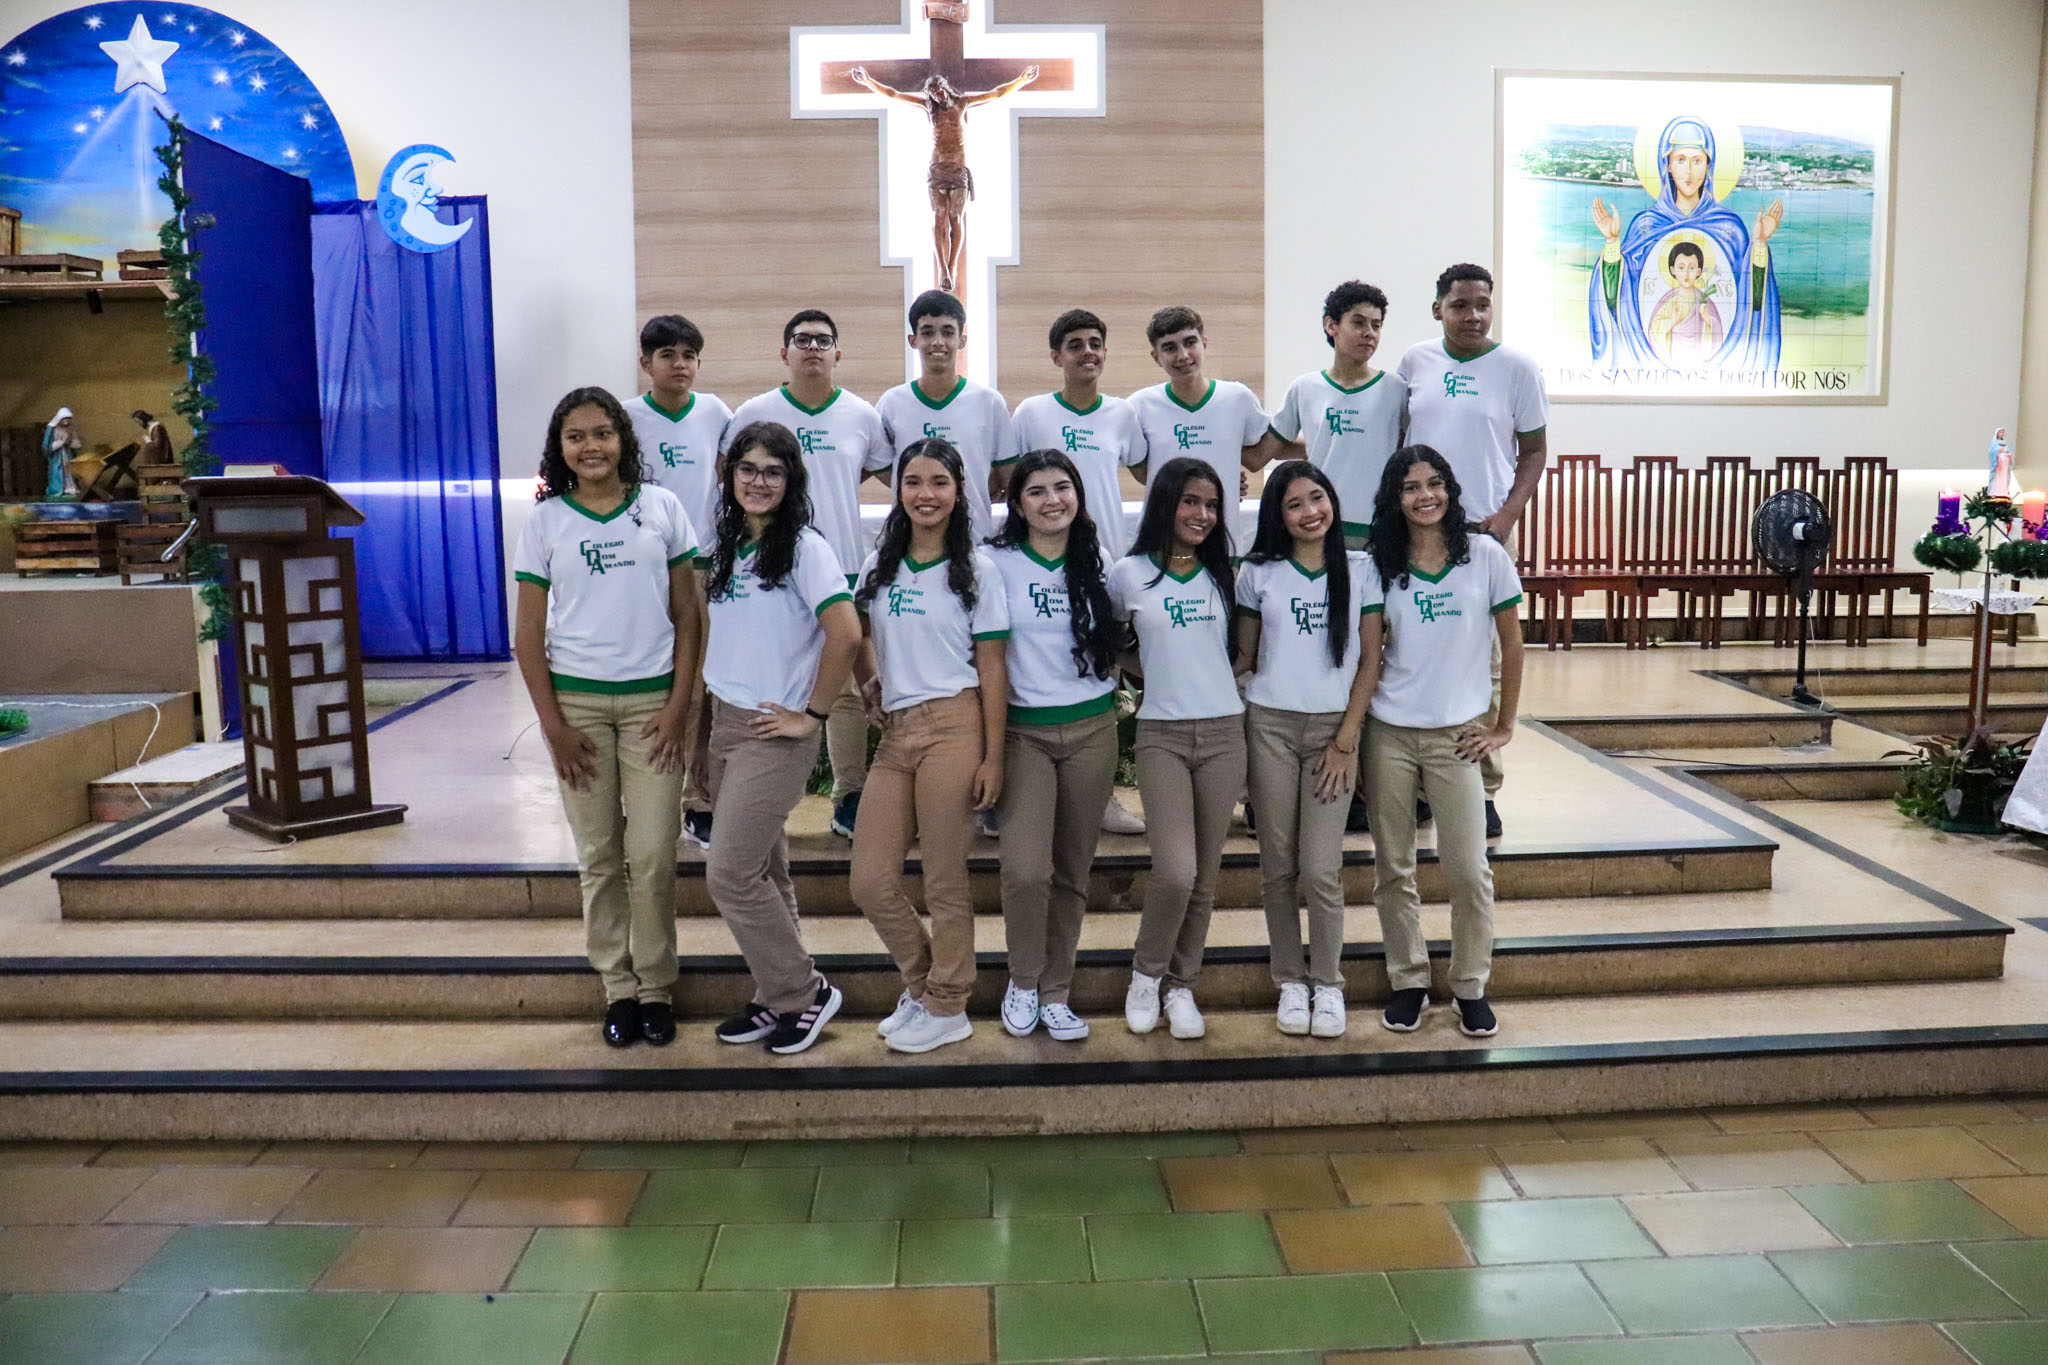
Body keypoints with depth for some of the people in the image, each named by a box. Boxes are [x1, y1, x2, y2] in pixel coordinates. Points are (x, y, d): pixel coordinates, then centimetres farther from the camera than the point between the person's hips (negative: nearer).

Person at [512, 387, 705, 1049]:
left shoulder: (660, 508, 3)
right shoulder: (545, 522, 3)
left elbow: (687, 613, 4)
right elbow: (528, 634, 3)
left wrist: (680, 703, -4)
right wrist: (552, 723, -4)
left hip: (652, 700, -1)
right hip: (577, 700, 1)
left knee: (653, 856, -2)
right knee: (599, 856, 6)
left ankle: (656, 988, 14)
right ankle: (619, 988, 19)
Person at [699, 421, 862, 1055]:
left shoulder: (804, 547, -12)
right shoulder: (724, 544, 10)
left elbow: (846, 634, -21)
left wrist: (812, 714, -15)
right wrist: (710, 690, 10)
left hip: (774, 732, -7)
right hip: (724, 722, 7)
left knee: (730, 874, -8)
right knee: (761, 870, 13)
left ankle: (805, 992, 9)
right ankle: (778, 997, 24)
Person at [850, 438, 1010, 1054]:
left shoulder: (976, 568, 0)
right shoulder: (878, 565, 12)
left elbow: (991, 668, -2)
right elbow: (856, 636, 26)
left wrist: (993, 756, -7)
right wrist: (870, 686, 8)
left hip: (952, 726, -5)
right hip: (895, 732, 5)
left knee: (945, 880, 1)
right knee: (870, 882, 4)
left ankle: (948, 1009, 18)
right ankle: (922, 985, 27)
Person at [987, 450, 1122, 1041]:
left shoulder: (1099, 566, 7)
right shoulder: (995, 564, -2)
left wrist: (1105, 681, 9)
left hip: (1092, 730, 3)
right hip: (1023, 729, -3)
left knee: (1072, 872, 7)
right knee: (1026, 869, -15)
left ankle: (1055, 992, 21)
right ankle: (1022, 981, 10)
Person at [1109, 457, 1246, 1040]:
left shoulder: (1224, 575, 9)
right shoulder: (1129, 574, 1)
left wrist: (1209, 675, 7)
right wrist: (1151, 673, 7)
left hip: (1224, 730, 3)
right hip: (1161, 733, -3)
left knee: (1204, 876, 5)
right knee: (1175, 871, -14)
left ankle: (1181, 986, 22)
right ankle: (1146, 973, 11)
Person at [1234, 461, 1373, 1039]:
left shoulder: (1360, 570, 3)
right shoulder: (1258, 573, 6)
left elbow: (1370, 661, 2)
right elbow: (1243, 657, 11)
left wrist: (1347, 740, -4)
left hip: (1334, 729, -1)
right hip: (1271, 726, 1)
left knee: (1320, 870, -6)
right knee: (1278, 867, 4)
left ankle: (1328, 984, 13)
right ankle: (1290, 982, 19)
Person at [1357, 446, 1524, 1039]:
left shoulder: (1485, 556, -1)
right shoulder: (1380, 567, 3)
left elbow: (1511, 644, 5)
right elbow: (1370, 657, 1)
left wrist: (1504, 725, 4)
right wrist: (1350, 732, -6)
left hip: (1457, 734, -1)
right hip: (1389, 733, 2)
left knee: (1469, 869, -3)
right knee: (1393, 868, 7)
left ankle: (1471, 986, 16)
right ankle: (1408, 980, 22)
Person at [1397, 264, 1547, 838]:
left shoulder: (1517, 367, -1)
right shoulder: (1415, 362, 6)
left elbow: (1535, 450, 3)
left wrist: (1507, 515, -9)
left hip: (1484, 534, -2)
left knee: (1485, 664, -1)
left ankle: (1484, 787, 10)